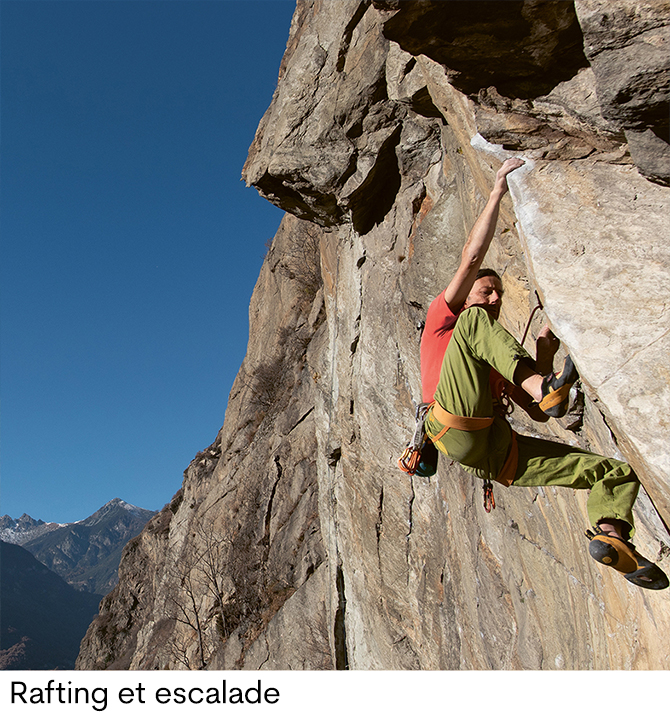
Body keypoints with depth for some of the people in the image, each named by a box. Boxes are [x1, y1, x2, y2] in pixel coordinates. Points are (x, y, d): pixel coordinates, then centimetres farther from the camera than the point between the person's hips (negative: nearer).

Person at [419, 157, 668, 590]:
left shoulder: (499, 367, 36)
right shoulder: (444, 320, 22)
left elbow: (541, 413, 25)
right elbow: (472, 259, 7)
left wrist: (545, 359, 14)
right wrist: (498, 191, 9)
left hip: (501, 452, 6)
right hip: (458, 431, -6)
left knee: (619, 473, 2)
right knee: (475, 321, -20)